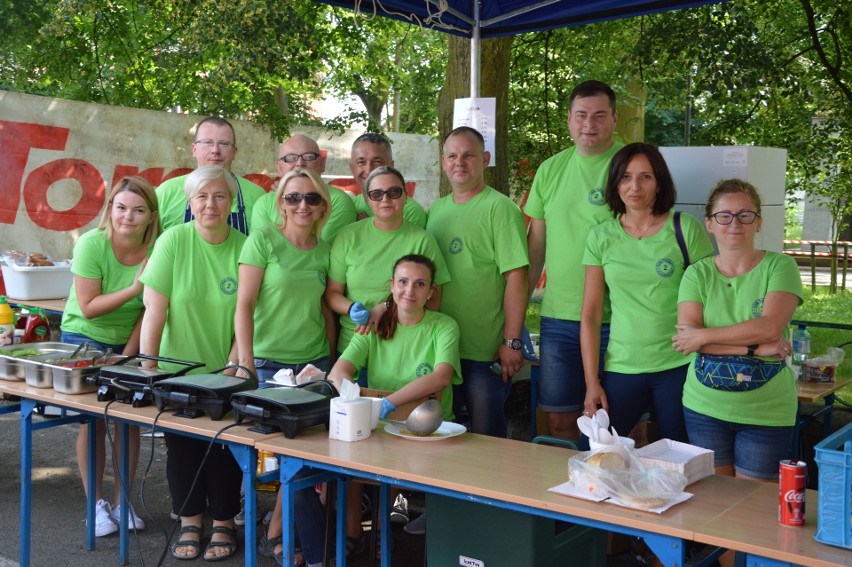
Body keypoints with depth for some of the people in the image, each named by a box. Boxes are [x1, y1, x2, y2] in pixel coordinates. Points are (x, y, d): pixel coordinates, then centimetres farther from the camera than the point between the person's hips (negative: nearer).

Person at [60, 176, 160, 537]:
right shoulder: (92, 244, -19)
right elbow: (88, 308, -20)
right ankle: (96, 504, 9)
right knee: (94, 420, -3)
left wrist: (128, 355, -10)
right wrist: (133, 289, -29)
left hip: (129, 342, 2)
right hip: (85, 339, -2)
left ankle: (122, 503, 13)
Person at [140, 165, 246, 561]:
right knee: (182, 445, 6)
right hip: (178, 368, 0)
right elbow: (154, 312, -11)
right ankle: (189, 522, 26)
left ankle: (224, 523, 24)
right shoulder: (173, 241, -11)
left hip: (224, 370, 1)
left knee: (224, 445, 4)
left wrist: (232, 365, -10)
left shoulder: (245, 247, -7)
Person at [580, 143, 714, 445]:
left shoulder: (685, 229, -2)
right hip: (621, 368, 2)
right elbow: (590, 316, 5)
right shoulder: (601, 237, 5)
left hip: (678, 366, -2)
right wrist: (591, 382, 1)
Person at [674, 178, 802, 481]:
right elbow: (684, 336, -11)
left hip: (766, 412, -2)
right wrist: (754, 347, -19)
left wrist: (702, 336, -16)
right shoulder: (697, 274, 2)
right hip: (705, 408, 2)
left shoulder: (779, 266, -4)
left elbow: (770, 327, -19)